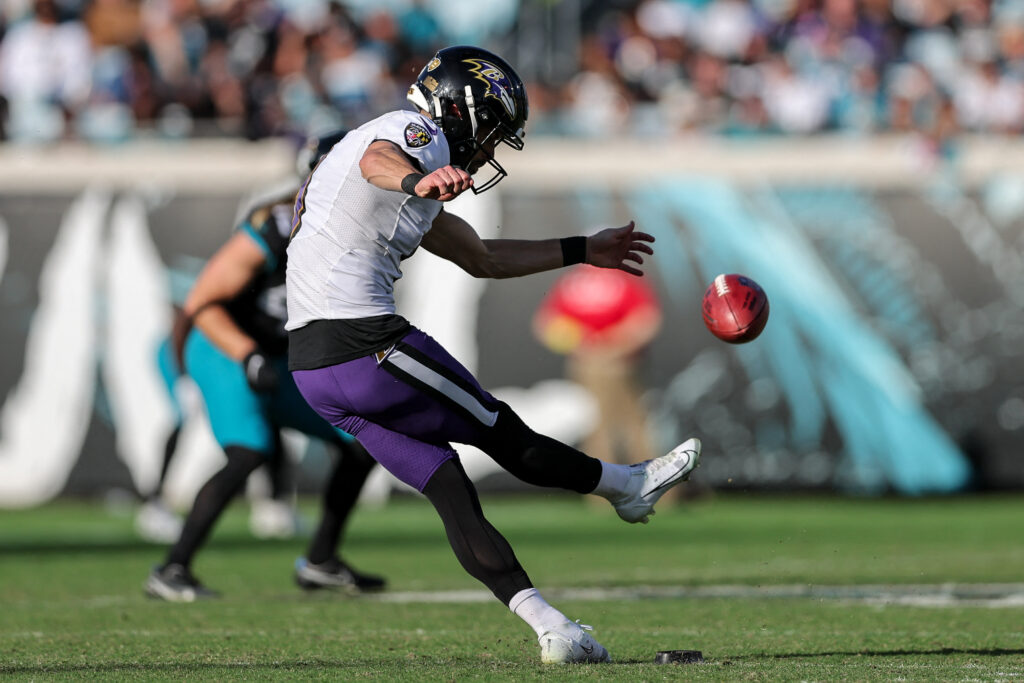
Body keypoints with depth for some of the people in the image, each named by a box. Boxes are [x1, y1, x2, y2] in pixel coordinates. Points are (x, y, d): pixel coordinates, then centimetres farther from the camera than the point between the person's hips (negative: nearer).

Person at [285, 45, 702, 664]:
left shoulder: (419, 187, 26)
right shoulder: (416, 133, -6)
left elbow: (481, 258, 35)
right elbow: (377, 162, -31)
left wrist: (584, 251, 39)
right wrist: (420, 182, -55)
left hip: (311, 367, 10)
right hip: (364, 340, -10)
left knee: (450, 487, 5)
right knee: (499, 431, 10)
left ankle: (549, 627, 1)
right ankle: (630, 484, 27)